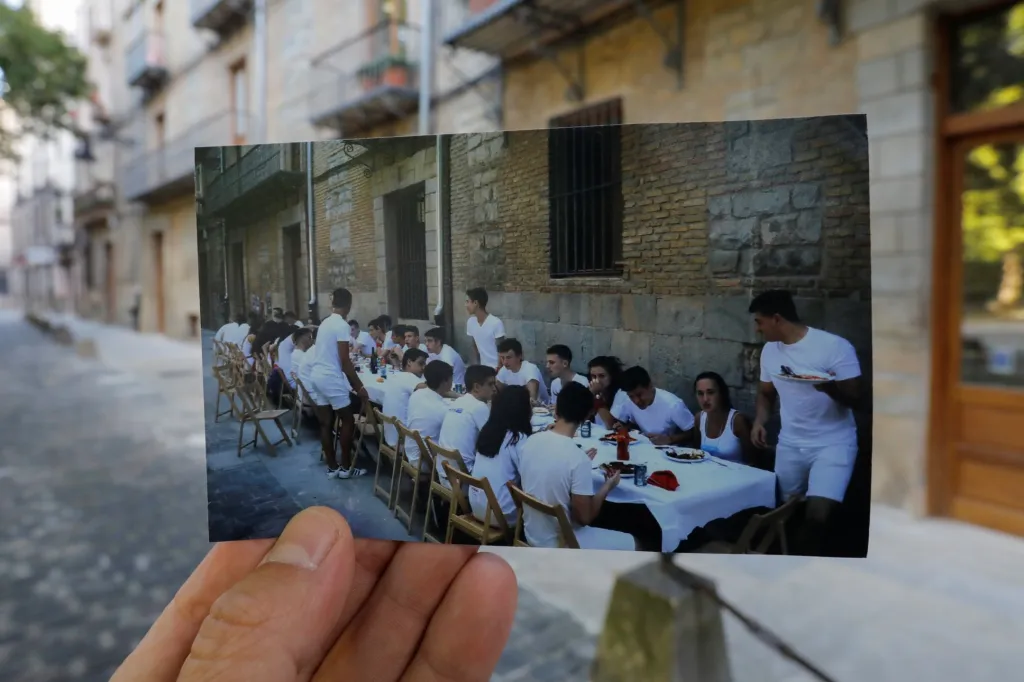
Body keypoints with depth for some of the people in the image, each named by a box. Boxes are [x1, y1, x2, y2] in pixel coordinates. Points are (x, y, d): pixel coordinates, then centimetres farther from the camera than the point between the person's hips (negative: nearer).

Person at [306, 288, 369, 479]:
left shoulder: (325, 323, 12)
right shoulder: (342, 326, -14)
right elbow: (345, 362, -18)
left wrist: (353, 383, 34)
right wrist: (359, 386, -11)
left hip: (317, 377, 8)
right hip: (331, 379, -8)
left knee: (326, 424, 11)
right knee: (348, 421, 5)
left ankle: (332, 467, 18)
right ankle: (345, 467, 11)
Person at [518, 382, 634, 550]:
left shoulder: (531, 441, -7)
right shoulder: (578, 458, -27)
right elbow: (584, 517, -20)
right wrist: (607, 487, -5)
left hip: (532, 534, 7)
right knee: (631, 544, 11)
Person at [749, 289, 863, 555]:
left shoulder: (835, 346, -17)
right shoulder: (769, 350, 3)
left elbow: (855, 400, -15)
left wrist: (831, 388, -37)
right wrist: (759, 421, -2)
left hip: (833, 444, -5)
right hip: (789, 444, 6)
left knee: (817, 515, -17)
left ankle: (807, 551, 7)